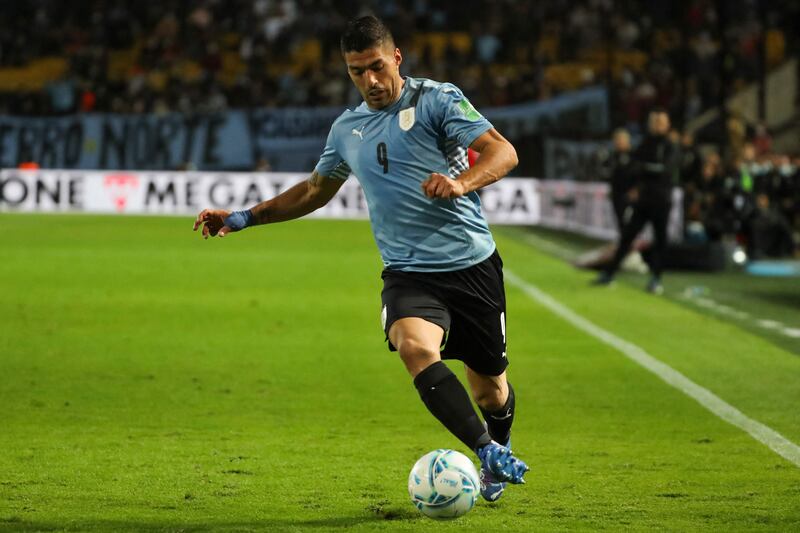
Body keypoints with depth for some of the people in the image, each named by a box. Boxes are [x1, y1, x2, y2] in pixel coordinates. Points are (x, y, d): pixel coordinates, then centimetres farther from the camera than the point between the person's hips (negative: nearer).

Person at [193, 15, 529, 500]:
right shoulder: (347, 130, 14)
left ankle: (501, 447, 42)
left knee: (489, 385, 8)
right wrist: (242, 218, 25)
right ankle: (491, 455, -34)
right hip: (408, 273, 2)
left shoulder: (437, 100, -3)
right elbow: (315, 190, 30)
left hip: (472, 264, -2)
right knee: (415, 346, -30)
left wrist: (462, 181, -31)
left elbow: (503, 152, -11)